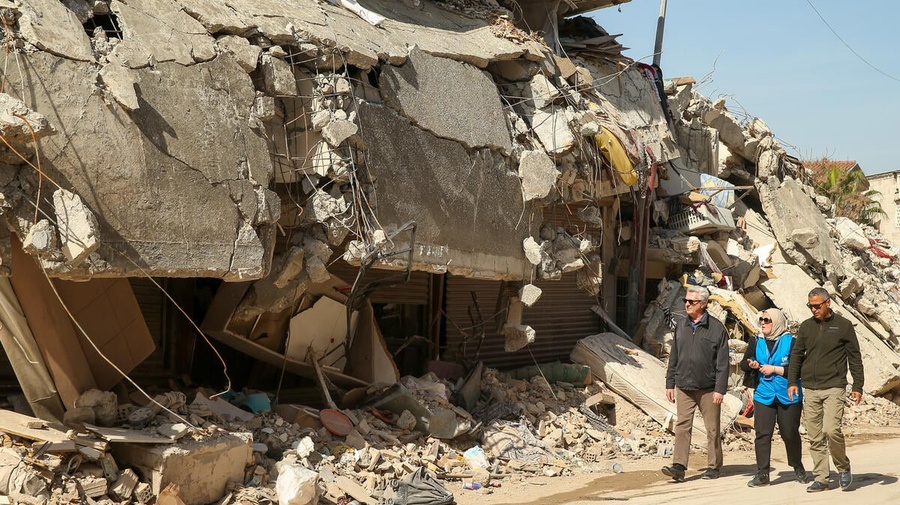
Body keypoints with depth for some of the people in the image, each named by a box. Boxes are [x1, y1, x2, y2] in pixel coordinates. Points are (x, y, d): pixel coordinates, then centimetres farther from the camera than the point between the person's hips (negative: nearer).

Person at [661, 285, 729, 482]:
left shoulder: (716, 327, -4)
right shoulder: (681, 327, 10)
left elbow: (722, 362, -6)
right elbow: (673, 358, 15)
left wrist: (720, 389, -11)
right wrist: (670, 384, 11)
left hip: (708, 389, -3)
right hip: (684, 387, 4)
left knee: (712, 428, 6)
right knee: (682, 426, -3)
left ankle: (714, 466, 17)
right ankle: (679, 466, -6)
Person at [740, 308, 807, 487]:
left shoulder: (790, 342, -7)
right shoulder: (756, 342, 7)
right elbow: (743, 363, 10)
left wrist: (775, 369, -16)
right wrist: (751, 364, -13)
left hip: (788, 397, -3)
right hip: (764, 396, 3)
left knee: (790, 434, 7)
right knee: (762, 434, -4)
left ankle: (798, 467, 29)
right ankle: (762, 473, 0)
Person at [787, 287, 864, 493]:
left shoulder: (843, 326, 2)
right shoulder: (806, 326, 11)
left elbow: (855, 358, 4)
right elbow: (796, 356, 14)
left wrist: (857, 386, -1)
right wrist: (792, 381, 4)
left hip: (834, 388, -4)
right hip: (810, 390, 4)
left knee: (831, 430, -17)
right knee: (815, 437, 3)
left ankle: (843, 468, 7)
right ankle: (820, 478, 10)